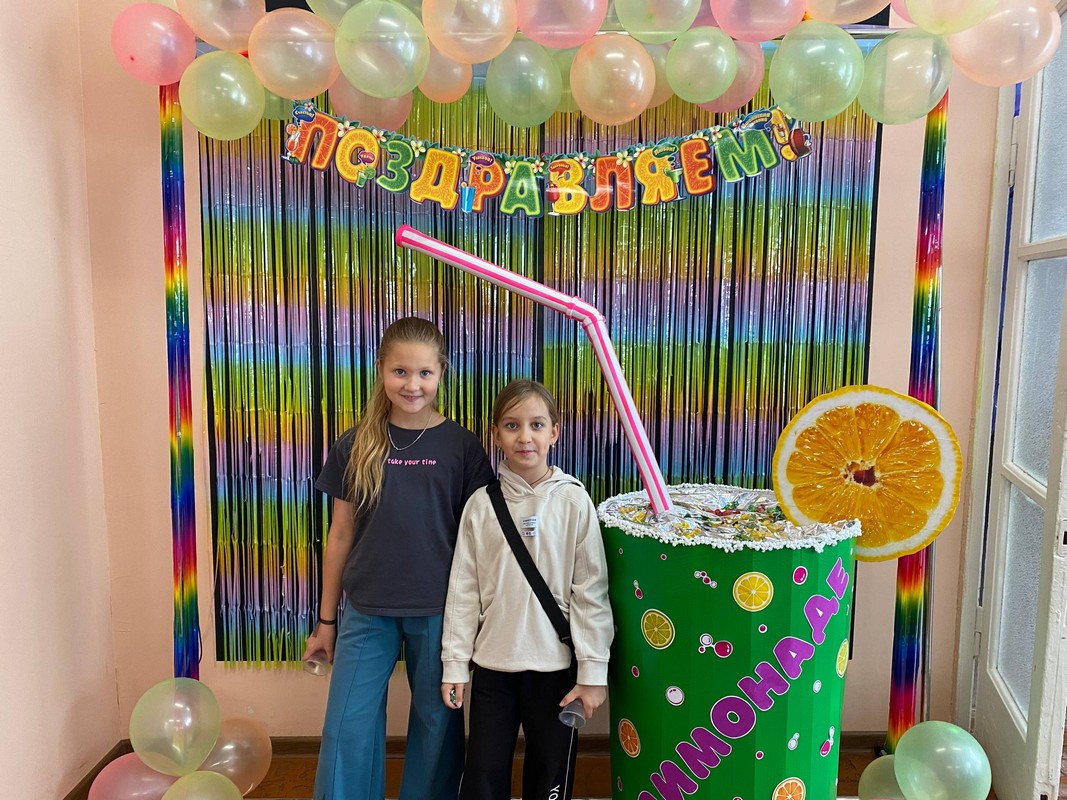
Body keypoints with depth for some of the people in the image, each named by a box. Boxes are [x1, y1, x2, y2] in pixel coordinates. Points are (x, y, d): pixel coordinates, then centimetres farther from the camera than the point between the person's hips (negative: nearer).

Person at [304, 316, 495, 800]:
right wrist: (326, 619, 9)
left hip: (438, 610, -1)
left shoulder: (462, 447, -5)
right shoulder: (356, 446, -1)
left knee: (436, 723, 14)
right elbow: (340, 536, 5)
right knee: (347, 728, 7)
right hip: (367, 609, 1)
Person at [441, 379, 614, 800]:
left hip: (555, 666, -1)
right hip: (492, 664, 1)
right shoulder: (481, 504, -3)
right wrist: (454, 663, 1)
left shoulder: (574, 501, -7)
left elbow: (591, 591, -6)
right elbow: (463, 589, 1)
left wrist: (593, 671, -6)